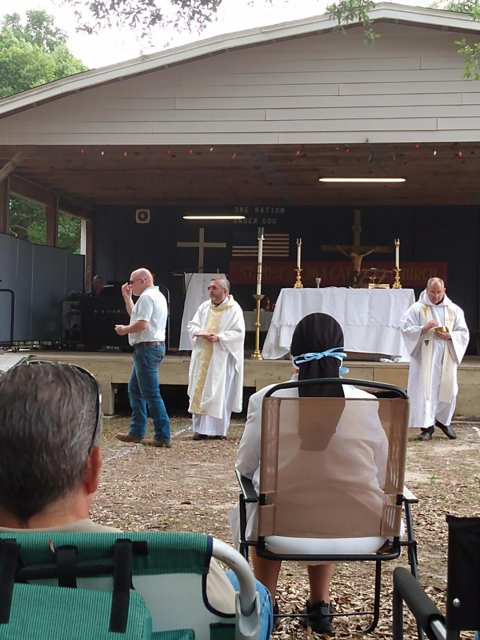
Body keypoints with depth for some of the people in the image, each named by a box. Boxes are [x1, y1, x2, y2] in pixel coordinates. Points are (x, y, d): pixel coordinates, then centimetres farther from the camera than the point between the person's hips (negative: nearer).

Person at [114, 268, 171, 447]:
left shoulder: (146, 297, -14)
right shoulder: (157, 295, 19)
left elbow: (142, 324, -24)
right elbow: (135, 315, 26)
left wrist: (124, 330, -8)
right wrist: (127, 297, 22)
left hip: (147, 347, -11)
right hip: (153, 346, 11)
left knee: (151, 393, -9)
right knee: (135, 389, 17)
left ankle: (162, 436, -7)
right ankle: (136, 432, 22)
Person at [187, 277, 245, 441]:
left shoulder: (234, 309, -7)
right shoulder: (204, 306, 8)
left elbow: (239, 333, -12)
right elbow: (192, 325, 10)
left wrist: (219, 337, -23)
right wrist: (199, 332, -12)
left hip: (222, 358, -5)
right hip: (202, 356, 5)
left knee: (219, 394, -2)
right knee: (200, 392, 4)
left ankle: (219, 429, 6)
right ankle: (200, 428, 10)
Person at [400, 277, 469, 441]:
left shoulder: (454, 310, 8)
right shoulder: (417, 308, 0)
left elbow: (463, 333, 7)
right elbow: (405, 328, -5)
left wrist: (450, 336, -13)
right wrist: (423, 328, -19)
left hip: (446, 358, 3)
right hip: (425, 358, -3)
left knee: (447, 389, 8)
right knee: (425, 390, -6)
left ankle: (443, 420, 30)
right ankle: (427, 427, -1)